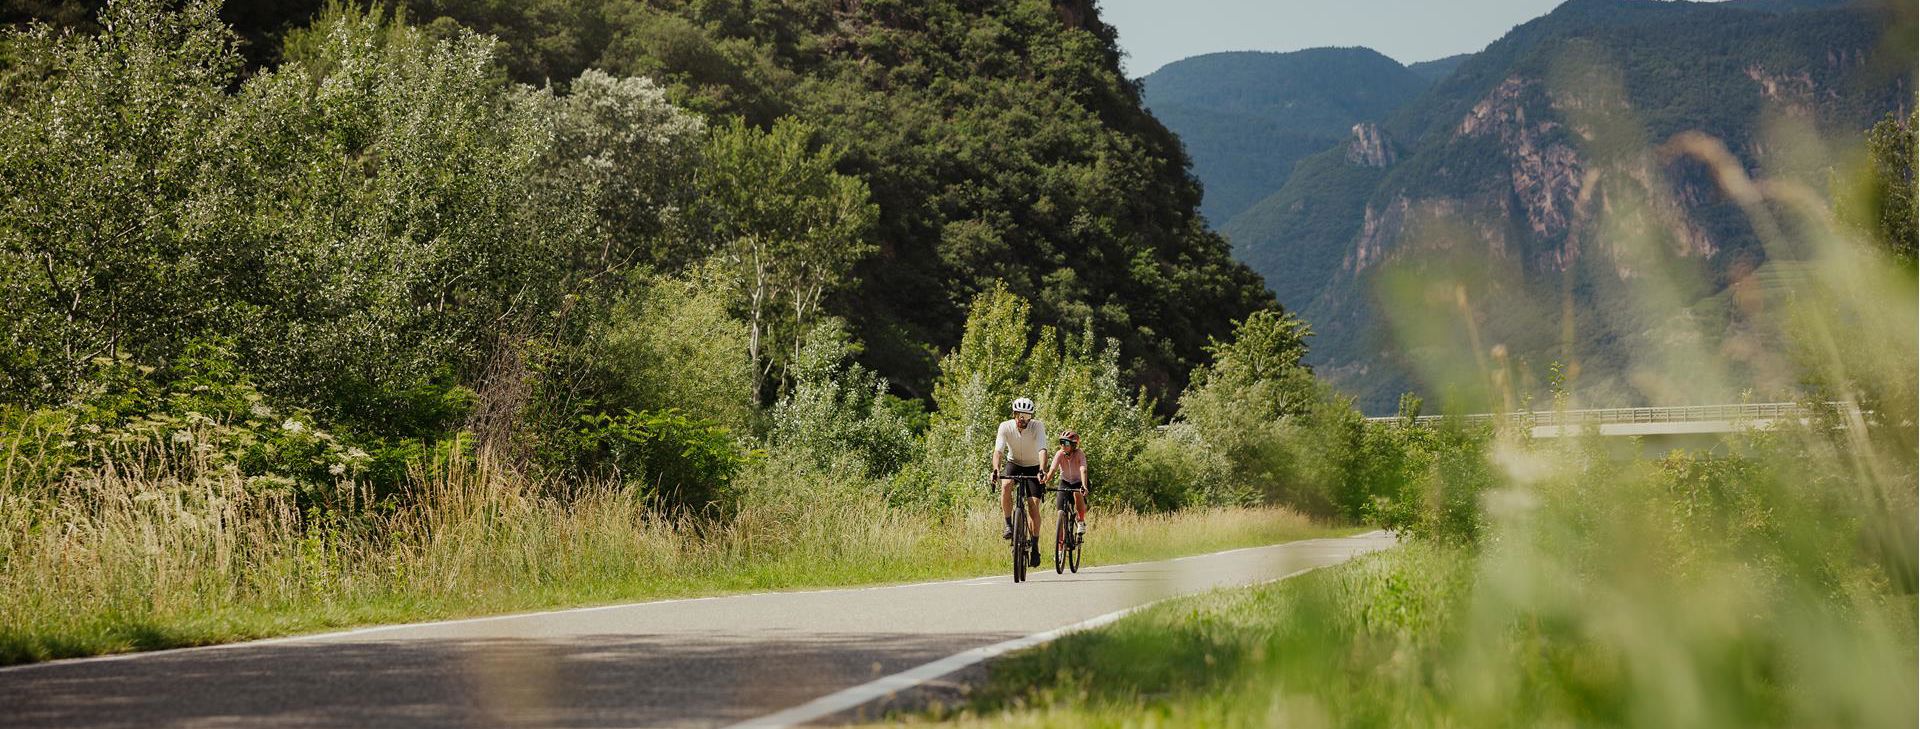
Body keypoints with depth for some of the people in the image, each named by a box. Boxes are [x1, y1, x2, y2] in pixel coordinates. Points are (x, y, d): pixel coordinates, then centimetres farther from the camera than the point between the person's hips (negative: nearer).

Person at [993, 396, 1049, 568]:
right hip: (1013, 463, 1)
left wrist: (1042, 471, -52)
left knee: (1033, 505, -12)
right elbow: (998, 450, -30)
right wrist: (996, 470, -48)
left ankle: (1035, 546, -2)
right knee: (1006, 485, -32)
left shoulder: (1038, 426, -24)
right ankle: (1009, 526, -19)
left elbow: (1042, 450, -35)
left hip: (1033, 466, -1)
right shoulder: (1005, 426, -21)